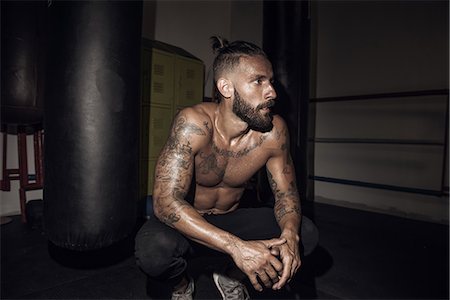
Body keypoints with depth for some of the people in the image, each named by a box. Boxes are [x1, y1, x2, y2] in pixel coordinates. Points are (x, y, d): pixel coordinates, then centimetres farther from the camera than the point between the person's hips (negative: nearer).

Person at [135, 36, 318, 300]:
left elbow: (286, 191, -7)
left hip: (232, 220, 3)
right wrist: (236, 246, -41)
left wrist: (291, 234, -29)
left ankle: (231, 277, 11)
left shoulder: (274, 130, -17)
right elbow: (166, 201, -32)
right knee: (154, 248, -34)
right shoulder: (193, 124, -28)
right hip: (185, 224, -2)